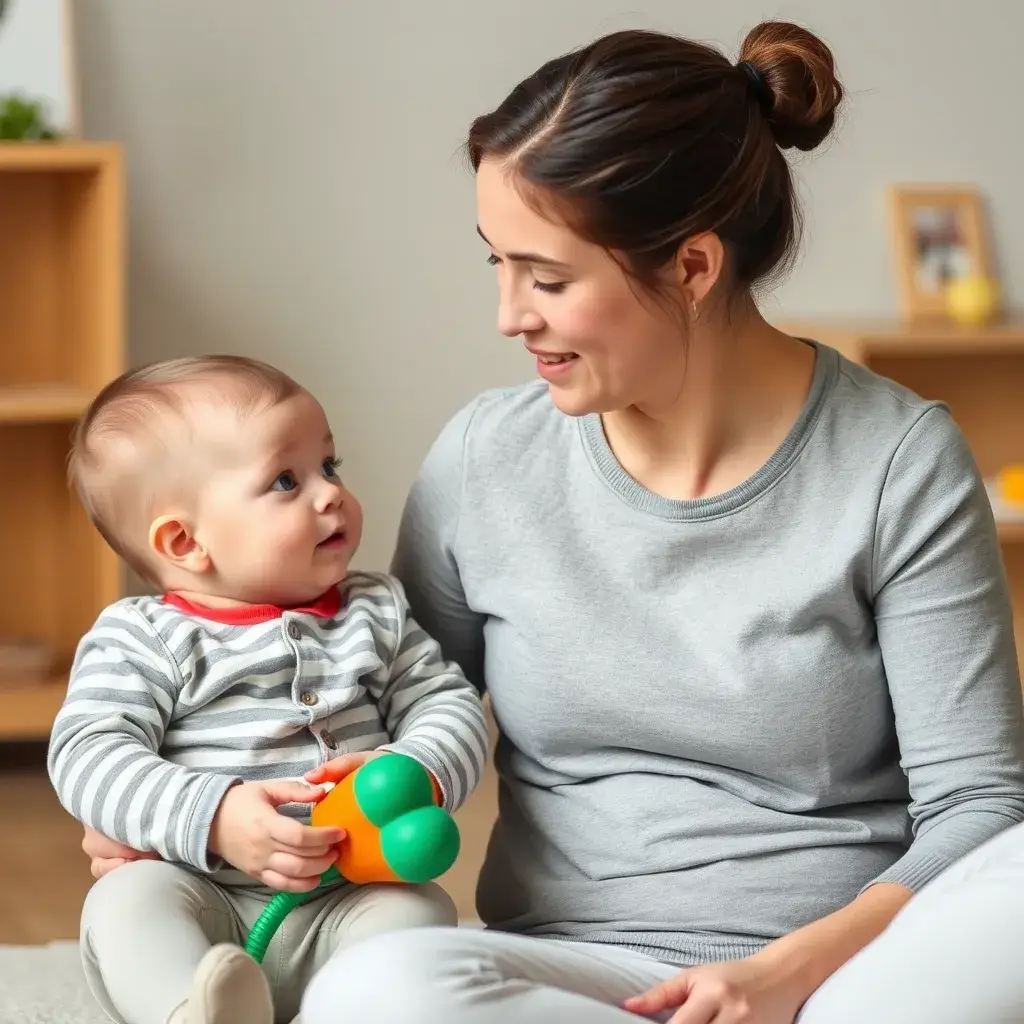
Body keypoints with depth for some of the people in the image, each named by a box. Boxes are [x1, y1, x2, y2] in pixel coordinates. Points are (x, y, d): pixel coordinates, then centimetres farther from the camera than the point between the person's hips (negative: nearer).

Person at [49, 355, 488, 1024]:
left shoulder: (375, 615, 12)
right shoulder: (141, 641, -1)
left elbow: (449, 705, 8)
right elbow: (89, 756, -12)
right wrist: (214, 818, -27)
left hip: (346, 905, 3)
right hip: (199, 903, -3)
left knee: (421, 909, -24)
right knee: (126, 901, -29)